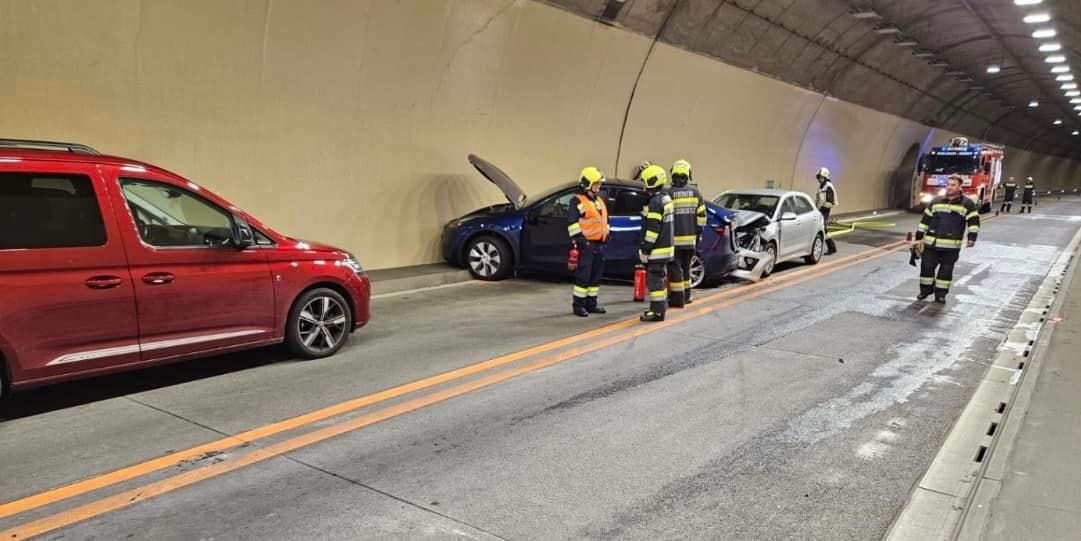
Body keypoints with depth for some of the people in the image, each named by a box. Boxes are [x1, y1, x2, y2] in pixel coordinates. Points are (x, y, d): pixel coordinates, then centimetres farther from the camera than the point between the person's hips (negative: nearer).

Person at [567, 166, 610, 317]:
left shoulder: (600, 200, 19)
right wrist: (578, 238, -19)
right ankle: (578, 305, 0)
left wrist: (606, 234, 20)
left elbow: (604, 220, 28)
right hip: (586, 244, -8)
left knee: (596, 276, 11)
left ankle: (591, 303, 20)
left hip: (599, 244, 8)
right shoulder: (577, 201, -8)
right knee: (583, 275, -7)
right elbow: (572, 222, -15)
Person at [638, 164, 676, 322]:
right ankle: (660, 306, 26)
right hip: (665, 246, 10)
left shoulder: (655, 202, -18)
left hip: (657, 249, -10)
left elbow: (652, 229, -22)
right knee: (659, 278, 18)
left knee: (654, 279, -5)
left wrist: (645, 249, -17)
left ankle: (657, 312, -2)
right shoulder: (665, 198, 13)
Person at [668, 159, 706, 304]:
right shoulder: (695, 192, 3)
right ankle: (686, 296, 23)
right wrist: (698, 232, 13)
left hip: (674, 239, -4)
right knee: (686, 268, 16)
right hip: (690, 238, 4)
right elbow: (701, 216, 4)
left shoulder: (669, 194, -9)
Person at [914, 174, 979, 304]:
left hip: (951, 246, -2)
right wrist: (918, 237, 10)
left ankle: (940, 293, 14)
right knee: (927, 267, 3)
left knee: (946, 270, 4)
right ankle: (926, 289, 20)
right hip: (931, 243, 2)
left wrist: (972, 238, -16)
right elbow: (925, 220, 11)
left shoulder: (967, 204, 1)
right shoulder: (936, 201, 8)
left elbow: (974, 221, -4)